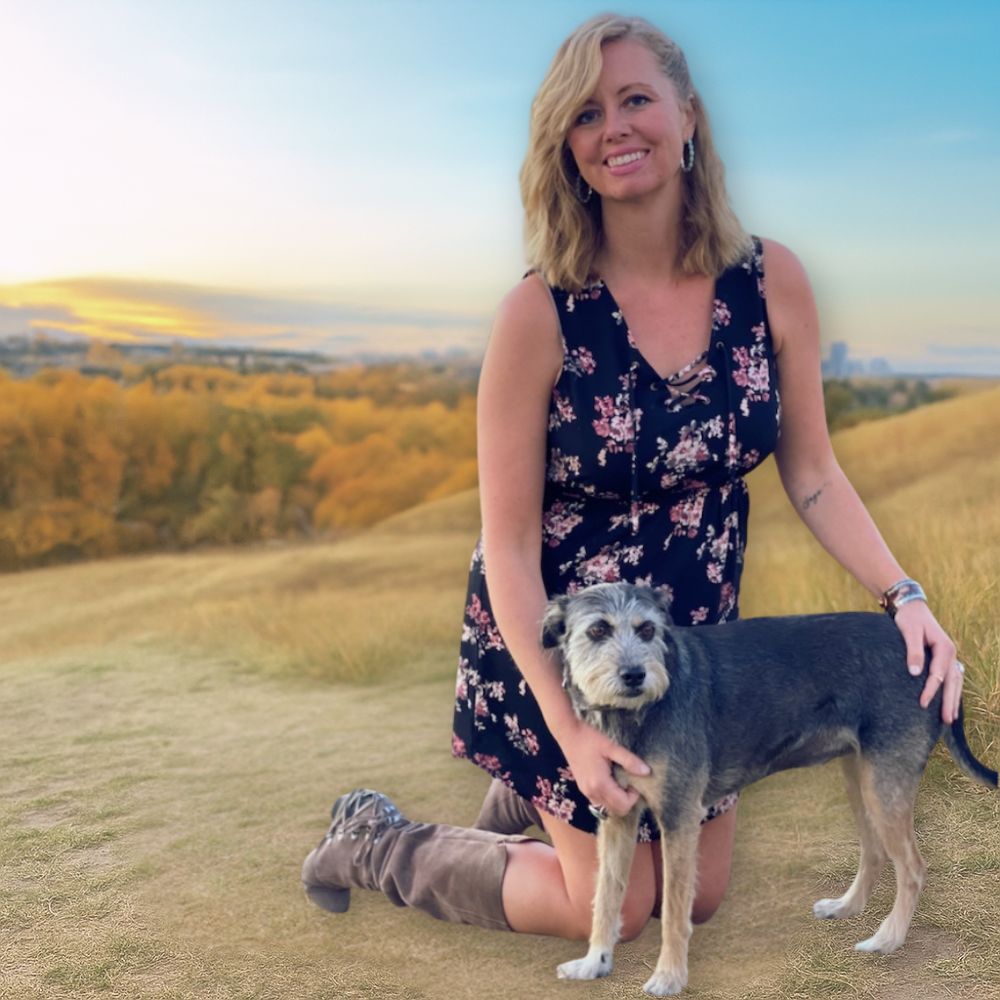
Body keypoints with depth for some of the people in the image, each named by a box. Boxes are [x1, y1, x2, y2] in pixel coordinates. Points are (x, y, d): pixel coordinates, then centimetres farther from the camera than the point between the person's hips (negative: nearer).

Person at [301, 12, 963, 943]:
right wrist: (567, 726, -24)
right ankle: (375, 841, 26)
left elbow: (811, 473, -2)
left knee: (698, 897, 17)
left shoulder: (772, 282, -11)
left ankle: (527, 802, 41)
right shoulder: (540, 312, -23)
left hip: (699, 640, 5)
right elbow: (508, 543, -19)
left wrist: (904, 596, -15)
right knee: (615, 912, 8)